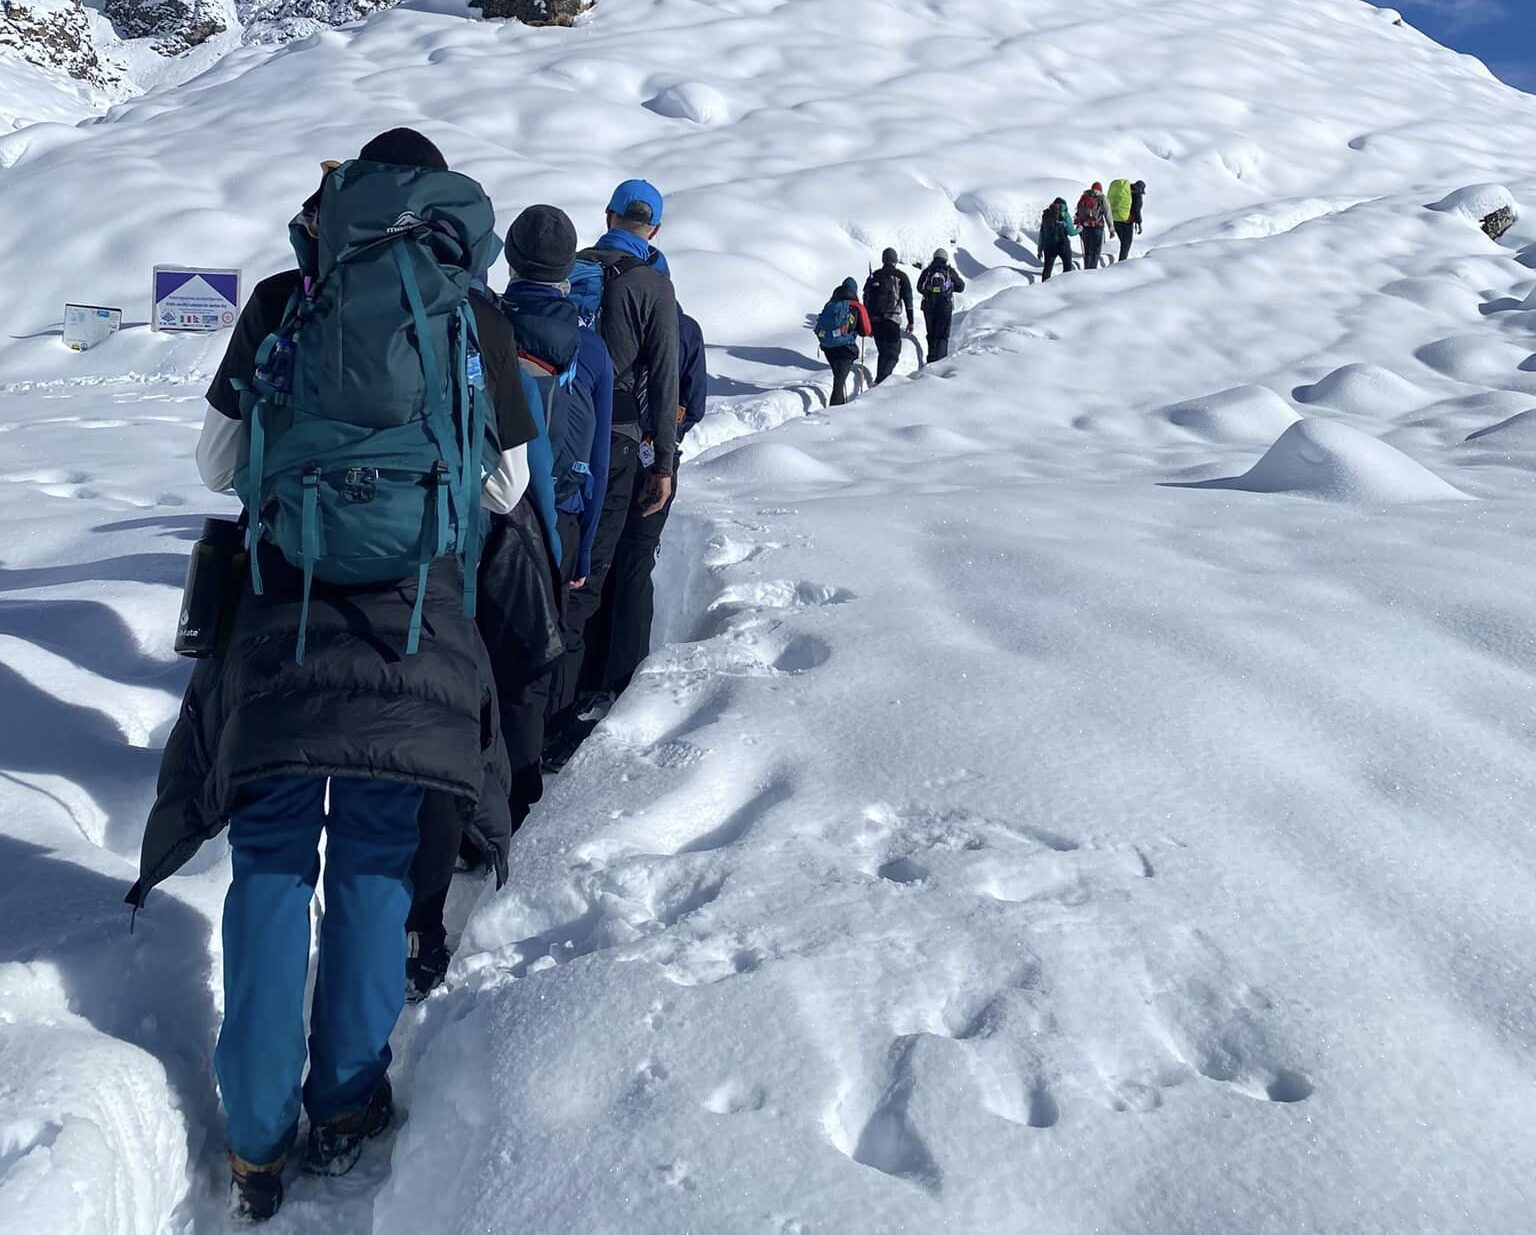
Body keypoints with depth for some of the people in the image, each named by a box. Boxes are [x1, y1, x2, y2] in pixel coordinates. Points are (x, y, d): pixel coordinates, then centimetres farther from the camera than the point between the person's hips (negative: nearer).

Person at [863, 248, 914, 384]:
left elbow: (866, 298, 13)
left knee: (883, 352, 18)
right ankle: (881, 380, -20)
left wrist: (866, 319, 19)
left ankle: (880, 380, 16)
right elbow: (908, 299, 0)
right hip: (891, 318, -4)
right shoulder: (900, 276, 3)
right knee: (893, 353, -1)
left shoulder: (874, 276, 13)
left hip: (874, 319, 4)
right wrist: (910, 321, 3)